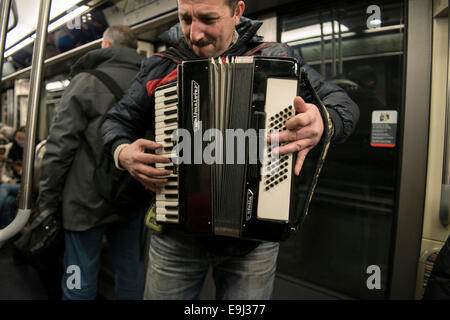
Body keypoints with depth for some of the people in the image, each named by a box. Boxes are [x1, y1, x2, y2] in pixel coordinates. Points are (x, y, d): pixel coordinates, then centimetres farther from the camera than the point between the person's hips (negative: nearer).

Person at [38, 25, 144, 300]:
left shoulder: (86, 81, -6)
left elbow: (61, 144, -10)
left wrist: (48, 199, -3)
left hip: (89, 199, -4)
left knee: (80, 281, 6)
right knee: (130, 269, 17)